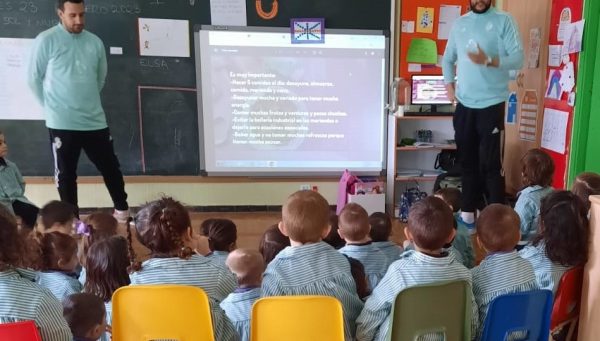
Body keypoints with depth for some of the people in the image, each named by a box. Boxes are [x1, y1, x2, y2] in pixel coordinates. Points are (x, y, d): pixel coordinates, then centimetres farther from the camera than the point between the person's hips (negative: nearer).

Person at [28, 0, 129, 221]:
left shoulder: (95, 42, 6)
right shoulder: (46, 40, -6)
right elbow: (34, 79, 0)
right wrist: (54, 107, 5)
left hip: (95, 121, 4)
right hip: (62, 123, -3)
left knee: (111, 168, 9)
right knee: (66, 175, 5)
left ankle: (123, 212, 25)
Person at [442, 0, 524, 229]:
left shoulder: (503, 21, -2)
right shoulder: (459, 24, 12)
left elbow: (518, 58, -9)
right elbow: (447, 59, 20)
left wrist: (488, 61, -23)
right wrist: (449, 84, 6)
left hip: (492, 104, -4)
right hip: (464, 104, 5)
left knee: (491, 163, -4)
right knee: (467, 160, 11)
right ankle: (468, 212, 21)